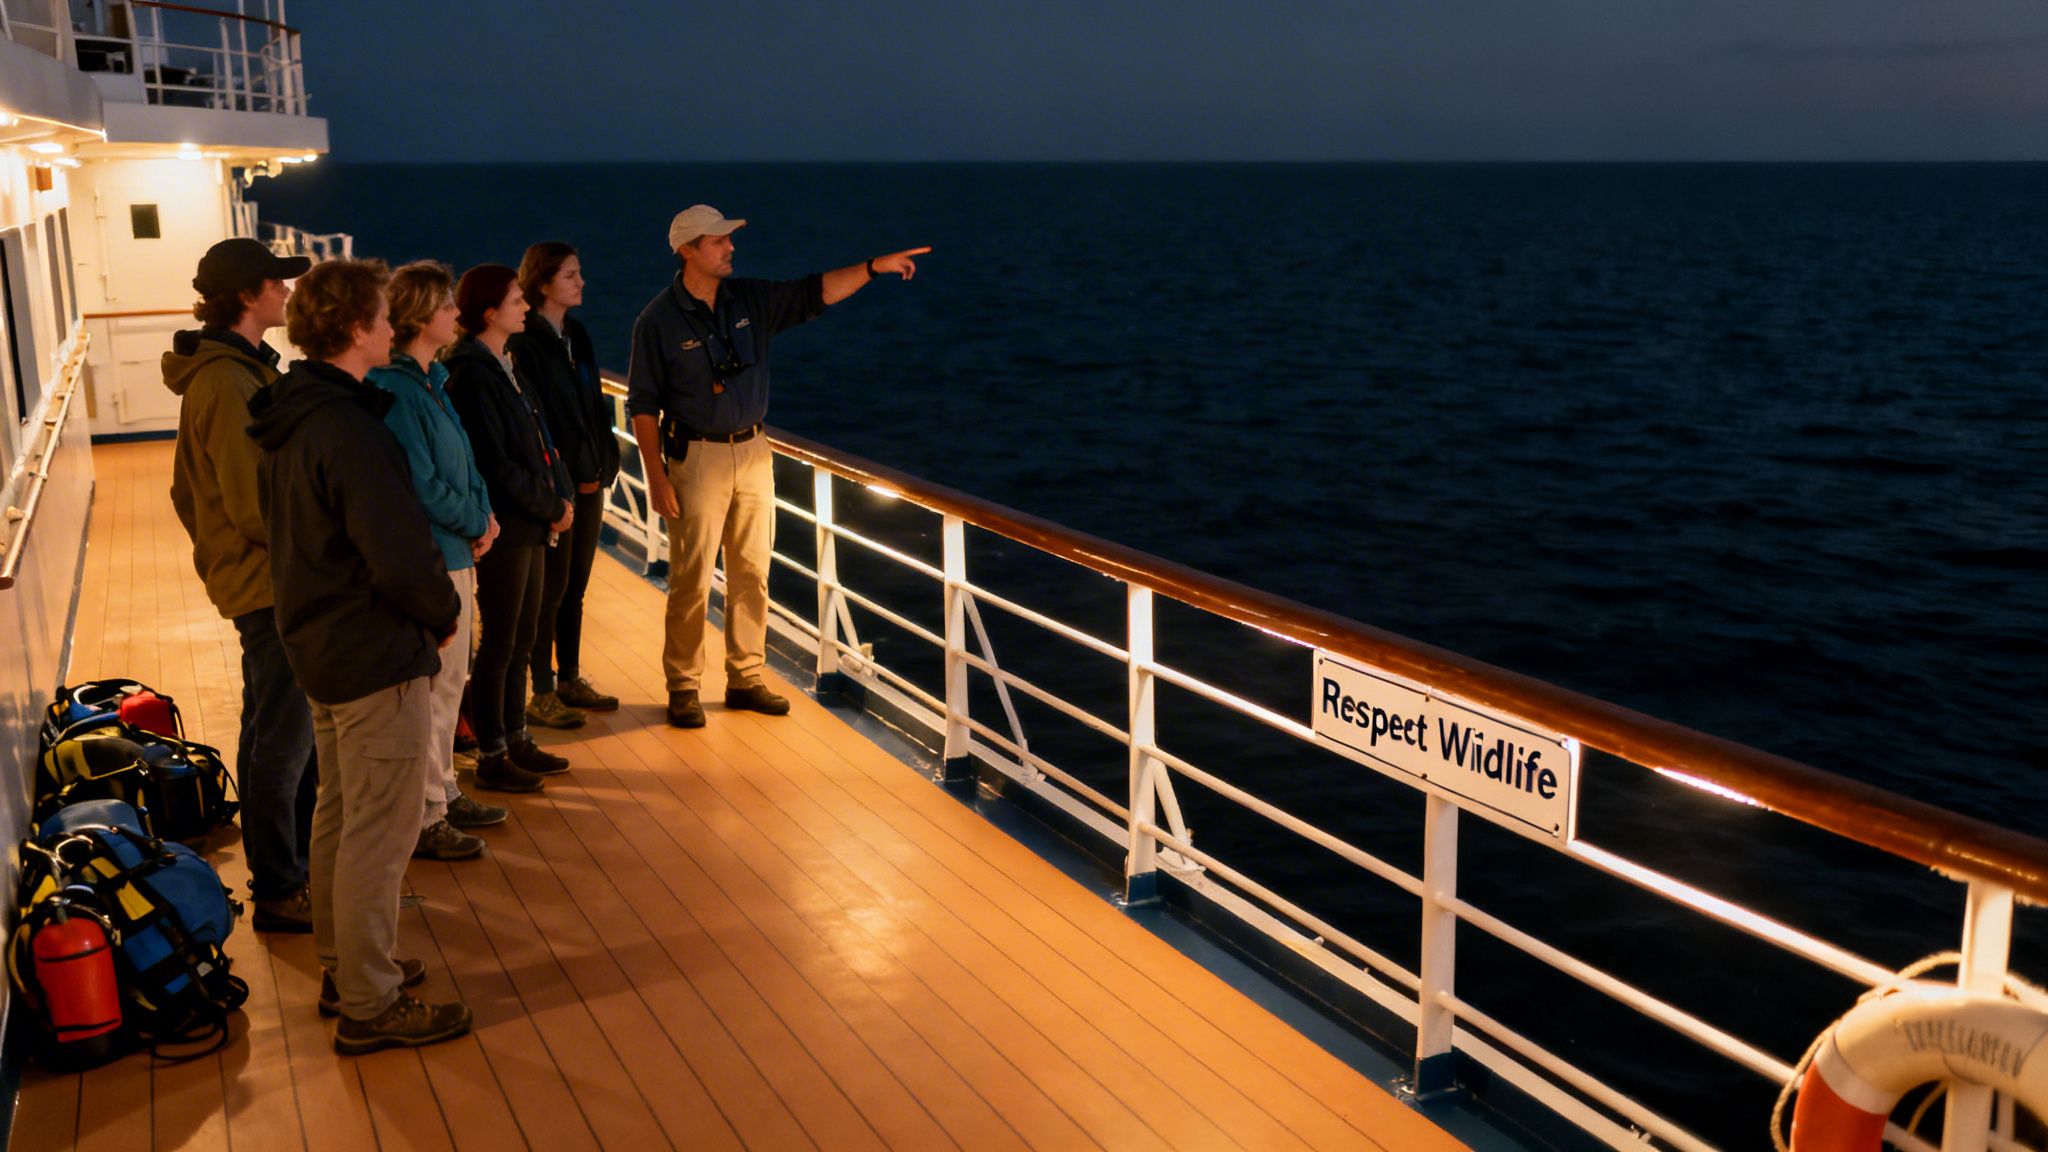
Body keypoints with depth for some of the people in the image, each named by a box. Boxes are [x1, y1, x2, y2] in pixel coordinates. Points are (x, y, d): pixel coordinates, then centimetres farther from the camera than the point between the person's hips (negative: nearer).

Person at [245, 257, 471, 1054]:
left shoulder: (287, 419, 7)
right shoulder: (349, 431, -24)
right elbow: (403, 558, -28)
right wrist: (444, 615, -9)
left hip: (318, 646, 10)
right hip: (378, 659, -10)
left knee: (339, 815, 21)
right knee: (379, 836, 0)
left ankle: (343, 967, 35)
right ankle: (370, 1007, 9)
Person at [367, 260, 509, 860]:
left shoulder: (431, 380, 12)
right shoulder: (395, 389, -18)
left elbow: (462, 462, 16)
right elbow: (420, 484, -21)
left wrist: (483, 512, 0)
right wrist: (476, 522, -10)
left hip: (456, 553, 10)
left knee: (449, 681, 19)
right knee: (429, 687, -2)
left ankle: (442, 793, 32)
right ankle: (422, 820, 9)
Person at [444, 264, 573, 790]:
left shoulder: (504, 366, 13)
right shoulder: (472, 374, -15)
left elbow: (538, 439, 14)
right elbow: (495, 464, -19)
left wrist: (562, 496, 1)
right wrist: (550, 506, -12)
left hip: (529, 524, 9)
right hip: (504, 526, -9)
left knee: (522, 638, 16)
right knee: (499, 643, 0)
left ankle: (516, 740, 28)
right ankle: (491, 758, 11)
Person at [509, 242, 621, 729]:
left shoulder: (576, 336, 11)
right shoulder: (525, 342, -13)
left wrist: (603, 465, 4)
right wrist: (564, 479, -15)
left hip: (589, 482, 7)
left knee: (575, 587, 14)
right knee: (550, 590, 0)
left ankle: (570, 679, 25)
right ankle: (542, 694, 10)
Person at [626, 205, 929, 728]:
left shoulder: (750, 300, 4)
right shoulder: (658, 321, -9)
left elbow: (812, 293, 1)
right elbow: (643, 405, -7)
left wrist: (874, 267, -10)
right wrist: (657, 478, -12)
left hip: (752, 451, 5)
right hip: (697, 455, -5)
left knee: (752, 572, 10)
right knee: (692, 579, -1)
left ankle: (745, 678, 21)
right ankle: (683, 687, 11)